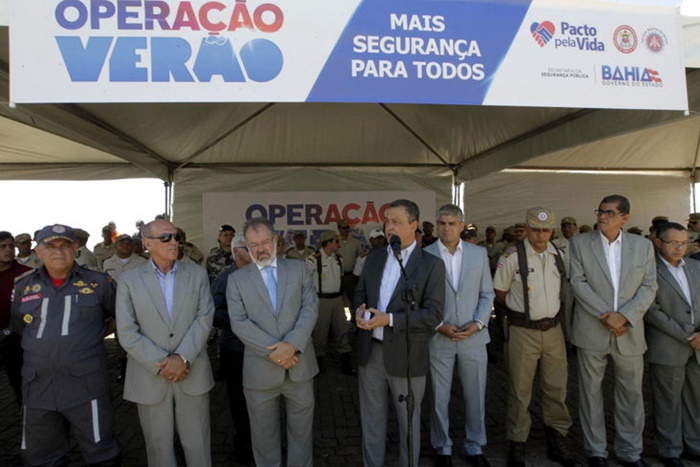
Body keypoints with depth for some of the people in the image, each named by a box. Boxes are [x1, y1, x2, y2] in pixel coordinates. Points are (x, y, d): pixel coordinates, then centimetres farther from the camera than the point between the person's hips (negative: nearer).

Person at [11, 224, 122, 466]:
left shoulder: (98, 282, -1)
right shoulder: (24, 286, 8)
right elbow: (20, 326, 24)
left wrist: (97, 334, 5)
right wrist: (45, 343, 15)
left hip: (86, 388, -3)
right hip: (38, 389, 4)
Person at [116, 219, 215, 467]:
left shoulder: (197, 273, 3)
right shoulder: (129, 279, -1)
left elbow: (204, 318, -4)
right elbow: (127, 333, -6)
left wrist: (183, 357, -16)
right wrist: (161, 364, -13)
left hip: (192, 374, 1)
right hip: (150, 377, 0)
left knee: (197, 444, 10)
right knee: (159, 446, 14)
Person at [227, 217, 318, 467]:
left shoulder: (299, 269, 5)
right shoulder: (236, 279, 2)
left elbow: (310, 307, -3)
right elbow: (239, 322, -6)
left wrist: (292, 344, -17)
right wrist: (273, 350, -16)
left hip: (299, 365, 1)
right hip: (260, 370, -1)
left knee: (301, 430, 15)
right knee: (264, 435, 14)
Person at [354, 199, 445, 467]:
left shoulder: (431, 264, -9)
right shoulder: (374, 257, 6)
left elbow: (433, 314, -14)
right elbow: (360, 292, 14)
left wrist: (389, 320, -23)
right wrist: (359, 310, -9)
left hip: (406, 355, -4)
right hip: (370, 351, 4)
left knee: (408, 422, 16)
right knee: (371, 419, 17)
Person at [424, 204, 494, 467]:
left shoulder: (479, 254, 4)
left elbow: (487, 294, 6)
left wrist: (478, 323, -8)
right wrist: (439, 326, -12)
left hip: (474, 337, 2)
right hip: (438, 339, -2)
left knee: (475, 396, 13)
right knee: (439, 398, 11)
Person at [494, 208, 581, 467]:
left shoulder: (558, 254, 4)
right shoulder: (512, 256, -11)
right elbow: (500, 293, -3)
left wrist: (549, 309, 12)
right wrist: (522, 309, 6)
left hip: (553, 329, 5)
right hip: (523, 331, -5)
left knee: (556, 388, 14)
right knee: (520, 390, 5)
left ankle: (557, 443, 32)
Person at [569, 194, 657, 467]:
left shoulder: (643, 246, 6)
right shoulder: (580, 243, 0)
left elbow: (649, 287, 1)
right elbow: (578, 282, -6)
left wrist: (624, 316, -13)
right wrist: (605, 315, -14)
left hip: (629, 332, 2)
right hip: (592, 330, -1)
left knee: (631, 393, 10)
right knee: (591, 391, 7)